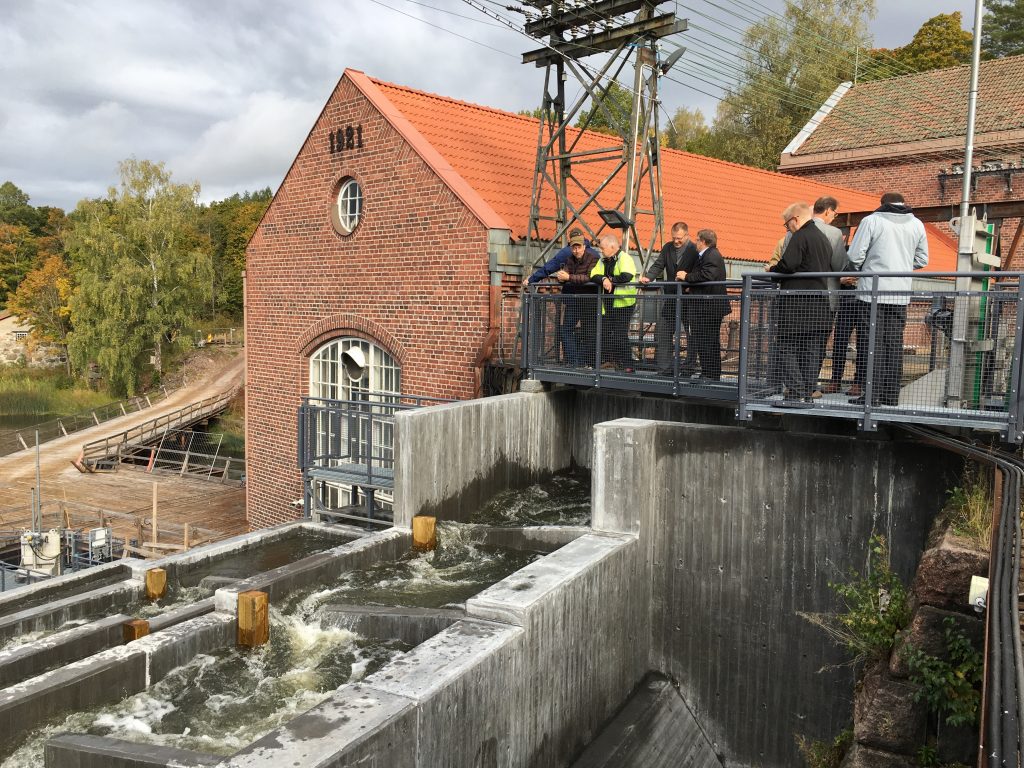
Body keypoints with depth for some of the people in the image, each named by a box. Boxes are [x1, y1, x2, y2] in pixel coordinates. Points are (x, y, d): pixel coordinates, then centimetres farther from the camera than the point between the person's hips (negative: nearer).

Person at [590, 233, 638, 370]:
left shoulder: (625, 258, -8)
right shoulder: (602, 261, 15)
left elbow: (626, 276, -25)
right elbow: (594, 276, 2)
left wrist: (610, 279, -10)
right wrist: (603, 279, -19)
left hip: (623, 304, -7)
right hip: (607, 305, 7)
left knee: (620, 336, -7)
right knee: (604, 335, 9)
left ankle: (627, 366, 3)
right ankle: (611, 362, 23)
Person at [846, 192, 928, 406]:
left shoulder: (871, 221, -4)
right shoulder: (917, 224, 10)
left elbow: (855, 256, -7)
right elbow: (922, 260, 15)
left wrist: (863, 269, 13)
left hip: (873, 291, -4)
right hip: (901, 294, 4)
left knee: (872, 343, -1)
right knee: (894, 344, 9)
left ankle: (872, 394, -4)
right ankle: (891, 395, 12)